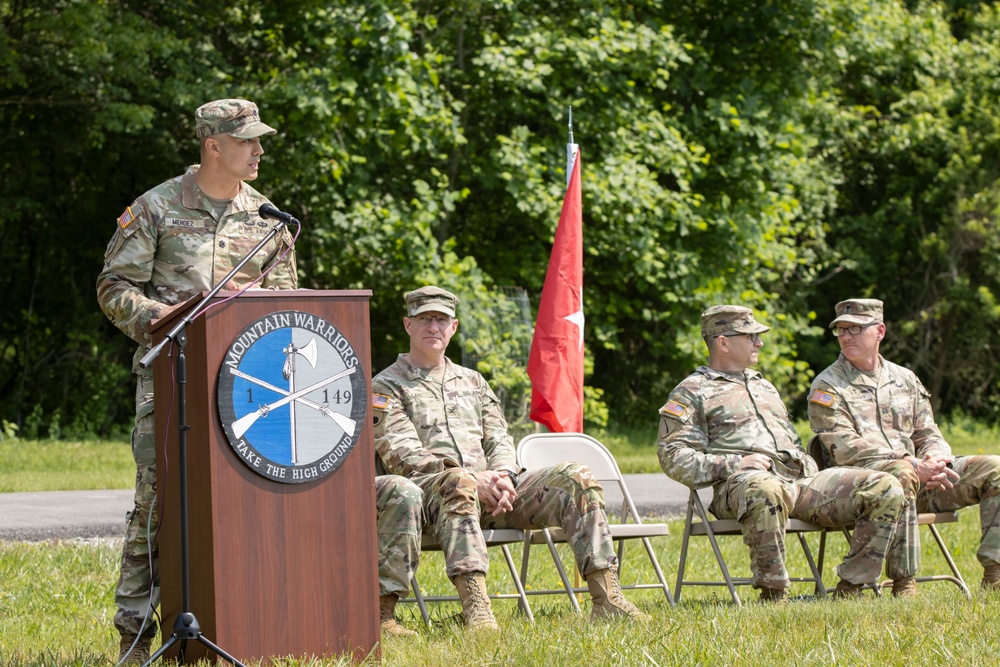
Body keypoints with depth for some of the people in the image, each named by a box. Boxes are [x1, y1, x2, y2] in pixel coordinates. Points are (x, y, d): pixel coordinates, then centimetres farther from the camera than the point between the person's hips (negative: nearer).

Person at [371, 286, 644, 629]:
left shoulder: (471, 381, 26)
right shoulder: (385, 388, 7)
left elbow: (499, 440, 18)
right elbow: (404, 456, -7)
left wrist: (502, 477, -8)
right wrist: (475, 480, -19)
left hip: (491, 493, 6)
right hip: (431, 494, -6)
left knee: (577, 478, -13)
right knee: (459, 482, -42)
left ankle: (606, 599, -22)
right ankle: (476, 607, -55)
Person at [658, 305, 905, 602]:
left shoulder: (763, 385, 34)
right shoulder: (692, 393, 10)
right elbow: (672, 458, -3)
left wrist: (812, 474, 15)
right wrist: (734, 465, -14)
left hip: (799, 480, 7)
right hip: (739, 485, -7)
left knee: (886, 489, -10)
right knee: (767, 491, -46)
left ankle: (850, 588, -10)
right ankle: (773, 594, -31)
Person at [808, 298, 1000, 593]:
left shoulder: (905, 379, 19)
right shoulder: (826, 387, 1)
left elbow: (929, 435, 17)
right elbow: (845, 448, -11)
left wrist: (935, 460, -10)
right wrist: (914, 466, -20)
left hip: (922, 478, 6)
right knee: (902, 475, -39)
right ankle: (904, 585, -35)